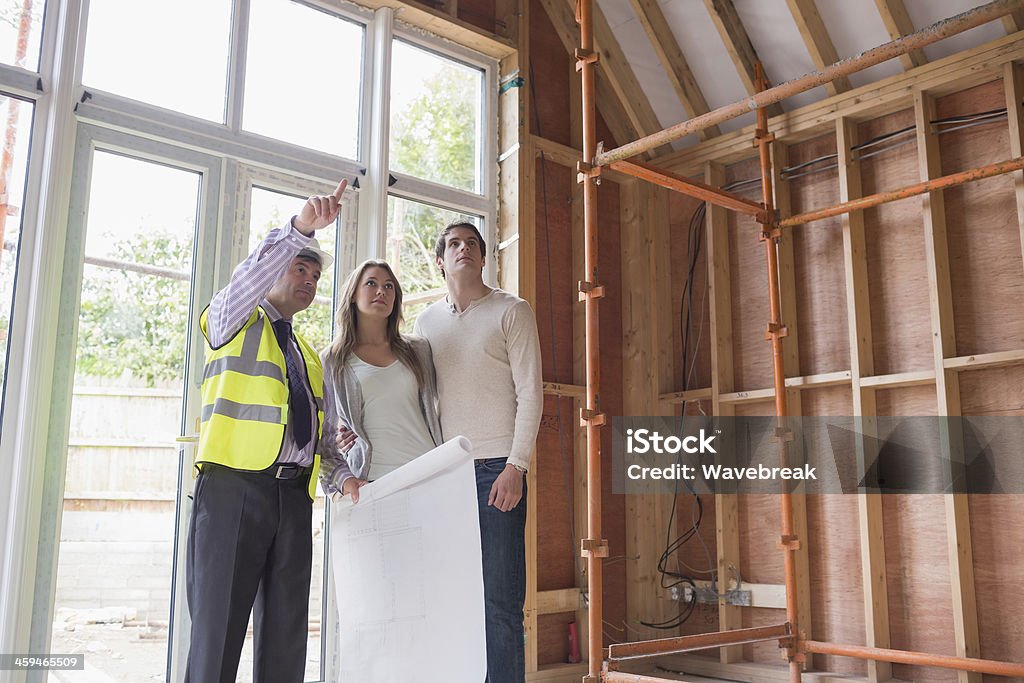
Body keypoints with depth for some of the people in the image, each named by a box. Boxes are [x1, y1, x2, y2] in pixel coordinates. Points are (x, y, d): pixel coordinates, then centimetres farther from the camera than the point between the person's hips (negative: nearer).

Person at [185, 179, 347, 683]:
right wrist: (300, 228, -27)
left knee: (286, 635, 5)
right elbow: (252, 275, -12)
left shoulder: (308, 355, 26)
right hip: (234, 488, -6)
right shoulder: (234, 319, 10)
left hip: (294, 495, 6)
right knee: (217, 628, -6)